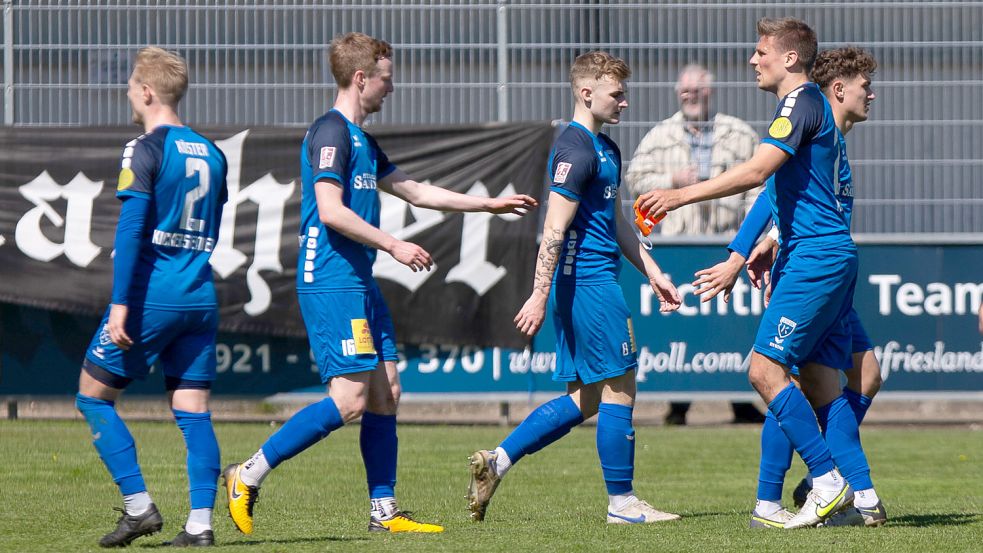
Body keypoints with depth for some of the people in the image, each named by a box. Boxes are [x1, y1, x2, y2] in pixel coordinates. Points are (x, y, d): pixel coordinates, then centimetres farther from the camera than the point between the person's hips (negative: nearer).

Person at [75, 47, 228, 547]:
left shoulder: (145, 150, -9)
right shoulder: (211, 154, 13)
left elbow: (131, 229, -15)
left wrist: (120, 305, -17)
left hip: (151, 297, -6)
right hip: (200, 300, 6)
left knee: (93, 394, 5)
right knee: (192, 410, 5)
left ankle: (139, 507, -2)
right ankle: (200, 523, -4)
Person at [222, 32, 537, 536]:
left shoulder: (361, 141, 20)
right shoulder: (330, 133, -10)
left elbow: (415, 191, 30)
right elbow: (331, 211, -20)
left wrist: (490, 204, 33)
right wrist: (393, 245, -15)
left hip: (360, 283, 10)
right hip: (331, 284, -10)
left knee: (385, 394, 8)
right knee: (350, 399, -16)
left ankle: (384, 511, 12)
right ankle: (248, 475, -11)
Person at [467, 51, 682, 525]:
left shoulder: (605, 149, 18)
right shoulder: (576, 150, -14)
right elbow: (555, 229, -19)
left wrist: (653, 273, 25)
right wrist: (540, 296, -22)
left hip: (587, 284, 10)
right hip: (588, 281, -10)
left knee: (583, 398, 10)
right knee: (618, 389, -3)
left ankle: (497, 461, 8)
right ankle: (621, 503, 4)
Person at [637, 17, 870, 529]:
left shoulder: (801, 103, -11)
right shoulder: (807, 105, 20)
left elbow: (756, 170, -23)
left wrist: (682, 195, -23)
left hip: (816, 256, -10)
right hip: (831, 256, 10)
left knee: (766, 368, -12)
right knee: (820, 379, 7)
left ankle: (827, 480, -13)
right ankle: (859, 496, 4)